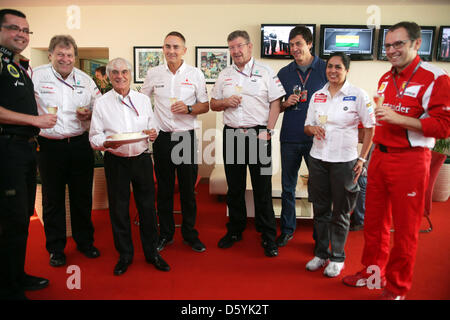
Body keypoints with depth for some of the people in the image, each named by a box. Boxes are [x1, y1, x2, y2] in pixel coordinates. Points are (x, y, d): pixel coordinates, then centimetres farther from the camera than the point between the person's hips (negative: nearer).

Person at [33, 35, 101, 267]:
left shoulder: (85, 79, 7)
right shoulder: (36, 77, -3)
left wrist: (90, 114, -5)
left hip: (80, 144, 3)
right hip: (50, 146, -2)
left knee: (82, 196, 11)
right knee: (52, 199, 8)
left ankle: (85, 242, 29)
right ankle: (55, 248, 24)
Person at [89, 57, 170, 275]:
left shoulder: (143, 99, 10)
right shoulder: (101, 103, 3)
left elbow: (153, 126, 12)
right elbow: (94, 137, 1)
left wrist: (153, 133, -10)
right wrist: (106, 142, -20)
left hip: (141, 159, 1)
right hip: (116, 162, -1)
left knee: (147, 206, 5)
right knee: (118, 208, 6)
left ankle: (151, 252, 22)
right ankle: (124, 255, 23)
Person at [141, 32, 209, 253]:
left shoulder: (195, 74, 2)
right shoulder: (153, 74, 6)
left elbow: (205, 106, 5)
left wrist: (188, 109, -14)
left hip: (187, 136, -1)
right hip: (162, 137, 1)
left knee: (188, 189, 6)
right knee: (164, 189, 9)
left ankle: (190, 234, 22)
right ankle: (165, 234, 24)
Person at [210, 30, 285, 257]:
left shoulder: (265, 72, 3)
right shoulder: (225, 75, 15)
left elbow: (275, 103, -2)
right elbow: (213, 104, 18)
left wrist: (268, 130, -12)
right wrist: (226, 102, -4)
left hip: (258, 135, -3)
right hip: (231, 134, 4)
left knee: (262, 188, -1)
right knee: (234, 187, 11)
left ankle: (268, 237, 11)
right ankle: (235, 230, 26)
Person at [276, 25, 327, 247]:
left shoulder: (325, 69, 2)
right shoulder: (284, 73, 10)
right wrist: (286, 103, -7)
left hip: (317, 138, -2)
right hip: (290, 138, 3)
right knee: (288, 187, 10)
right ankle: (287, 229, 26)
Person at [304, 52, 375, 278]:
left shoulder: (358, 95, -4)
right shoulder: (317, 96, 8)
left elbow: (370, 128, -2)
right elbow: (307, 127, 13)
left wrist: (362, 159, -7)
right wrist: (312, 128, -10)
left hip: (344, 161, -4)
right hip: (318, 159, 4)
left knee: (340, 213, 6)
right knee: (320, 210, 11)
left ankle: (337, 258, 23)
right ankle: (321, 253, 27)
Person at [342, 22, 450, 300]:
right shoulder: (385, 79, 13)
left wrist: (398, 118, -23)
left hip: (409, 160, -6)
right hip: (380, 156, 7)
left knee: (405, 228, 6)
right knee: (374, 220, 15)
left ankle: (397, 288, 25)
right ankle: (373, 272, 34)